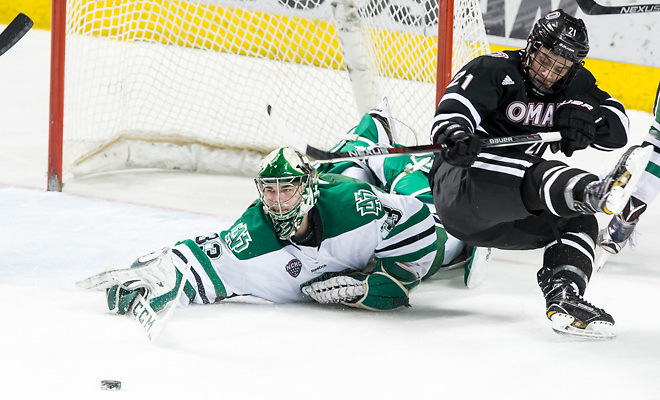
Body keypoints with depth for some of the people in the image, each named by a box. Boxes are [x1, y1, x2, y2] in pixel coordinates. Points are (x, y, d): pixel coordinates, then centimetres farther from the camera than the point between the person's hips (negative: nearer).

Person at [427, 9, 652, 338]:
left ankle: (563, 299, -20)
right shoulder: (494, 70, -6)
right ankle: (593, 191, -64)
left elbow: (618, 128, 1)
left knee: (578, 221, -3)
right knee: (533, 175, -34)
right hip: (458, 192, -8)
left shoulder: (574, 85, 11)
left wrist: (586, 119, -21)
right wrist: (455, 135, -44)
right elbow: (453, 110, -20)